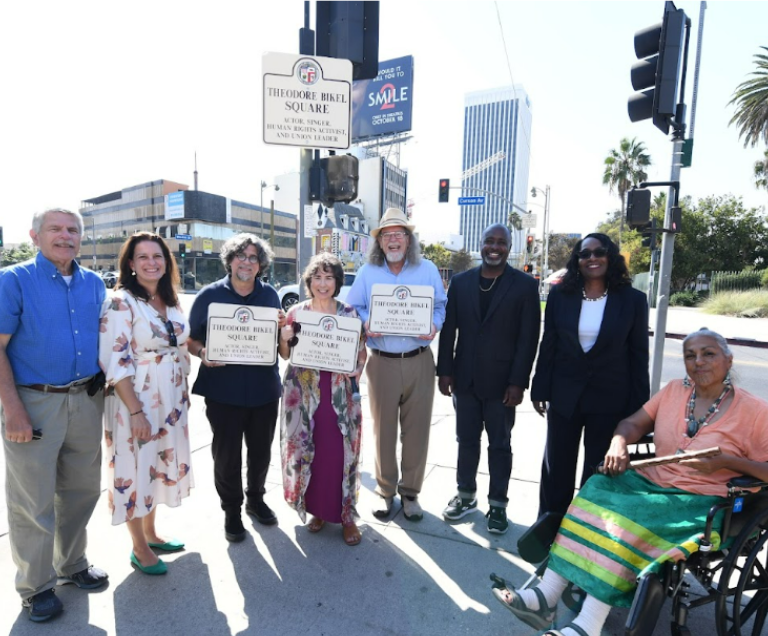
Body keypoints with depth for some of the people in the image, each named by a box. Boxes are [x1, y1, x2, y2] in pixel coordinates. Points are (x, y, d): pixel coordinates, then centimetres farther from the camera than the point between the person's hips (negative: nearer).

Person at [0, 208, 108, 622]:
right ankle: (36, 586, 27)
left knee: (81, 489, 16)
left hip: (86, 400, 5)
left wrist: (102, 391, 7)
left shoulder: (94, 284, 7)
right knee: (33, 502, 7)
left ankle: (72, 565, 37)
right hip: (34, 402, -4)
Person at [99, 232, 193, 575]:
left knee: (160, 464, 18)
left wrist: (185, 393, 12)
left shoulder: (171, 302, 8)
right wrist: (135, 411, -20)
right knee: (136, 469, 7)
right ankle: (139, 549, 26)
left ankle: (151, 534, 37)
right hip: (136, 401, -7)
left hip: (171, 400, 7)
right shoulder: (120, 302, -13)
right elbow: (115, 362, -18)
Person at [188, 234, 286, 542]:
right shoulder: (209, 295, -3)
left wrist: (283, 326, -8)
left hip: (264, 389, 3)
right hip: (223, 390, -2)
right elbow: (191, 339, 3)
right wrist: (202, 353, -18)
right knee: (226, 454, 9)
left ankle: (256, 498, 41)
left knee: (261, 450, 16)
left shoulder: (270, 295, 5)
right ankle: (232, 510, 32)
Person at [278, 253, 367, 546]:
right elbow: (285, 355, 9)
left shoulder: (350, 314, 1)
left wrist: (355, 371, -13)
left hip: (339, 394, -1)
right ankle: (315, 509, 29)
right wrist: (284, 339, -11)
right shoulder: (296, 312, 4)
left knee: (340, 453, 1)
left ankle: (345, 514, 19)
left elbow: (361, 355, 7)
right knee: (305, 451, 8)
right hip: (303, 394, 2)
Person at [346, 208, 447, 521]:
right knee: (383, 428, 9)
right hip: (381, 362, 0)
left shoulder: (428, 270, 5)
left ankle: (410, 491, 25)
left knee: (417, 428, 7)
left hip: (419, 362, 0)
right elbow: (352, 310, 9)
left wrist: (434, 325, -11)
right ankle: (385, 491, 27)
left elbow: (441, 306, 9)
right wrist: (365, 324, -12)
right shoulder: (367, 272, 5)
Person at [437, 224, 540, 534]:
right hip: (465, 378, 3)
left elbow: (528, 337, -6)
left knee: (500, 445, 11)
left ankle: (498, 503, 27)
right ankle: (466, 495, 32)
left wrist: (518, 382, -11)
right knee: (466, 440, 14)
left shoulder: (525, 285, -4)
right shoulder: (460, 282, 5)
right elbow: (448, 329, 5)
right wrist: (444, 371, 1)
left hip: (501, 381, -2)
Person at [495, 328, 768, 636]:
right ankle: (546, 597, -23)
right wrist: (619, 442, -12)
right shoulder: (674, 390, 8)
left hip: (701, 503, -4)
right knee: (595, 493, -23)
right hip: (651, 482, 5)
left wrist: (724, 461, -20)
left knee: (630, 522, -31)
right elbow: (634, 422, 10)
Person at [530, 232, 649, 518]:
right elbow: (548, 346, 1)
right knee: (557, 466, 14)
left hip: (609, 399, -1)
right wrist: (540, 390, 0)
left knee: (598, 470, 15)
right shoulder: (559, 295, -2)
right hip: (564, 395, 2)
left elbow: (638, 355, -2)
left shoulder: (633, 300, -5)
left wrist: (638, 405, -3)